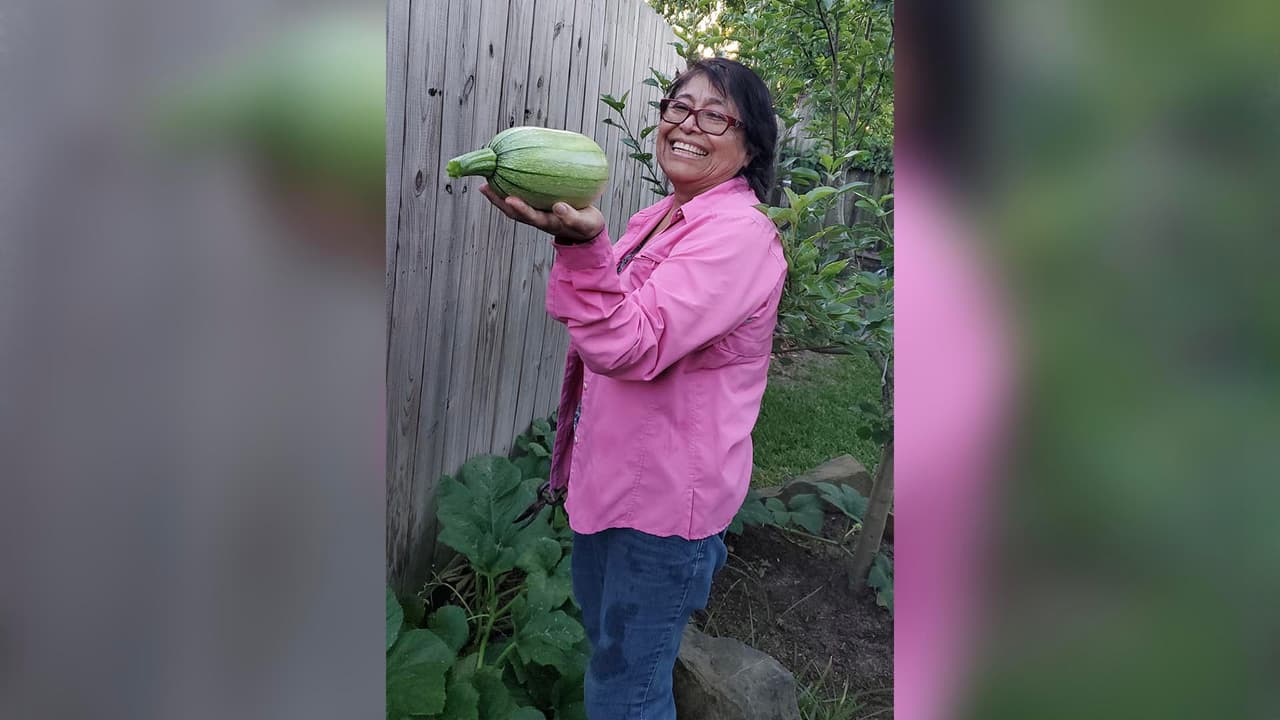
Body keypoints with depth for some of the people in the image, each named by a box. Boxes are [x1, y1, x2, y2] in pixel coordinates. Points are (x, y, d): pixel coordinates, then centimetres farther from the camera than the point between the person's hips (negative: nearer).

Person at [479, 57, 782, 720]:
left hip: (668, 492, -9)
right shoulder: (658, 219, 7)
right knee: (601, 626, 29)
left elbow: (634, 346, -32)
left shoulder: (740, 233, -21)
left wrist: (582, 246, -43)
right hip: (611, 470, 9)